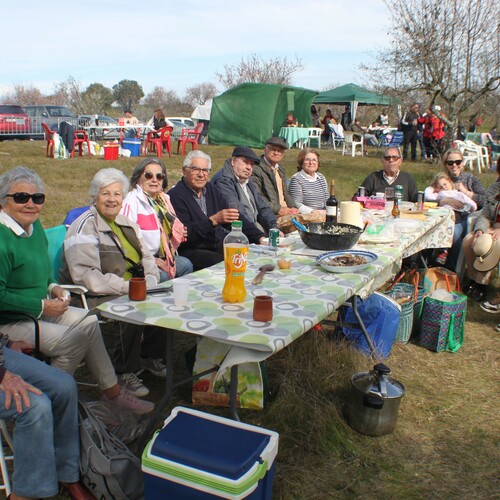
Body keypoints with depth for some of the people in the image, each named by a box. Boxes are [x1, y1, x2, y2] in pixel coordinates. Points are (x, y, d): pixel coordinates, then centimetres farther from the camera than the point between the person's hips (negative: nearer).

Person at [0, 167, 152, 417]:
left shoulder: (34, 227, 7)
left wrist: (53, 287, 2)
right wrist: (42, 307, -20)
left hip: (39, 308, 10)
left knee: (89, 321, 3)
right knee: (74, 339, -19)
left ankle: (111, 390, 12)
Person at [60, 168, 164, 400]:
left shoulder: (126, 224, 14)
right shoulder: (85, 228, -12)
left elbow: (147, 257, 17)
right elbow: (84, 275, -22)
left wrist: (150, 281, -5)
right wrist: (126, 286, -25)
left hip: (131, 291, 8)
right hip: (94, 297, -7)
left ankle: (151, 356, 8)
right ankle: (125, 372, -12)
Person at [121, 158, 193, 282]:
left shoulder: (162, 199, 13)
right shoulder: (132, 201, -14)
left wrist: (178, 234, 8)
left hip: (160, 257, 8)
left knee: (185, 265, -6)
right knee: (162, 276, -28)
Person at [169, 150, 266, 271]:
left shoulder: (211, 189, 16)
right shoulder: (175, 196, -8)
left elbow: (235, 216, 13)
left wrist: (260, 237, 2)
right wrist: (213, 220, -27)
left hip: (221, 245, 7)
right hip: (192, 251, -7)